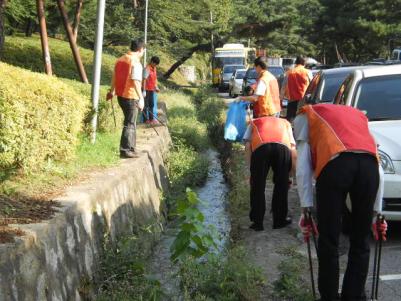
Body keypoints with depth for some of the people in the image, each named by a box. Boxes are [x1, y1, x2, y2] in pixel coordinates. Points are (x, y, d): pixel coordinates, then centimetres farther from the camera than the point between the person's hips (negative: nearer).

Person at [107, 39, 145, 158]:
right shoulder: (136, 62, -15)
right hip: (131, 97, -8)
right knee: (129, 124, -1)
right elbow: (135, 82, -23)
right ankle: (125, 150, 0)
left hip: (121, 95, 8)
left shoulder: (120, 59, 10)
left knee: (131, 123, 19)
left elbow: (114, 77, 17)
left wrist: (112, 91, 30)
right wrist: (141, 98, -23)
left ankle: (131, 148, 25)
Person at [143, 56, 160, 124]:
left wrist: (156, 87, 10)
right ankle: (145, 119, 6)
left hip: (152, 89, 9)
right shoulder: (147, 69, -17)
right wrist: (144, 91, -24)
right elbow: (144, 80, -21)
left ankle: (151, 118, 25)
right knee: (146, 105, 0)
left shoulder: (154, 69, 9)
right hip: (147, 90, -9)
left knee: (151, 104, 16)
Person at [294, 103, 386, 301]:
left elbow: (303, 166, 13)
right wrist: (377, 211, 32)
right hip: (369, 164, 4)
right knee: (360, 241, 15)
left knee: (329, 240, 7)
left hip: (335, 164, -3)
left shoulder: (305, 116, 29)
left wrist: (306, 208, 11)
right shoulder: (358, 115, 39)